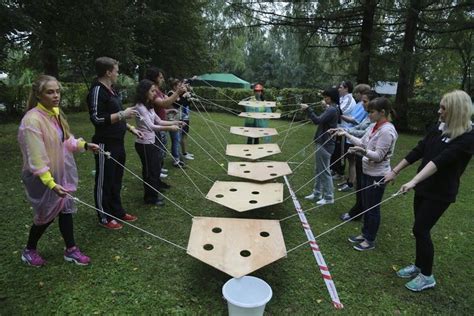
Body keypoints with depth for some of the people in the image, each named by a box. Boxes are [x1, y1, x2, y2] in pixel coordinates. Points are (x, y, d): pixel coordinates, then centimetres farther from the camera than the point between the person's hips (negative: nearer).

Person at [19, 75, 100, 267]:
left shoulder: (55, 113, -1)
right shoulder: (32, 120, -26)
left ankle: (71, 250, 27)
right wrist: (51, 183, -33)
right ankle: (29, 251, 36)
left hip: (60, 172, 7)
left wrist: (84, 145, 1)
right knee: (46, 215, 9)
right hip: (42, 178, -7)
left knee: (65, 208, 12)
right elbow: (36, 158, -28)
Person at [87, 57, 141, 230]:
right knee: (104, 181, 3)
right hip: (105, 144, -9)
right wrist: (122, 114, -21)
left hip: (118, 143, 9)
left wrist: (130, 128, 17)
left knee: (116, 180, 17)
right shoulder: (97, 91, -15)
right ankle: (105, 217, 16)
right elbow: (97, 118, -23)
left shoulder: (111, 91, 15)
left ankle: (117, 211, 31)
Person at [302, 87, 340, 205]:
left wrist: (307, 109, -25)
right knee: (319, 170, 17)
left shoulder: (332, 110, -19)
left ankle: (329, 197, 10)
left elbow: (318, 120, -28)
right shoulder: (332, 109, 13)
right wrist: (326, 107, 31)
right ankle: (317, 194, 27)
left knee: (324, 171, -1)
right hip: (322, 142, 11)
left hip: (325, 144, -11)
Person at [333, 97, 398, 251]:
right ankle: (365, 234, 36)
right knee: (365, 205, 19)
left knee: (373, 208, 5)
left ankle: (370, 241, 22)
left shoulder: (387, 131, -22)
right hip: (367, 172, 9)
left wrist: (363, 151, -39)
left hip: (377, 176, -9)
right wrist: (346, 134, 6)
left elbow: (378, 156, -23)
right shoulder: (374, 126, 5)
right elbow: (362, 142, 11)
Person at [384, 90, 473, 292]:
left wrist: (413, 181, -38)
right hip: (424, 186, 7)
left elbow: (440, 161, -30)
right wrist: (395, 171, 8)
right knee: (420, 229, 15)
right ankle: (419, 265, 35)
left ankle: (427, 276, 17)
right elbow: (418, 151, 7)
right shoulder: (439, 128, 3)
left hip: (441, 192, -7)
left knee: (421, 230, -2)